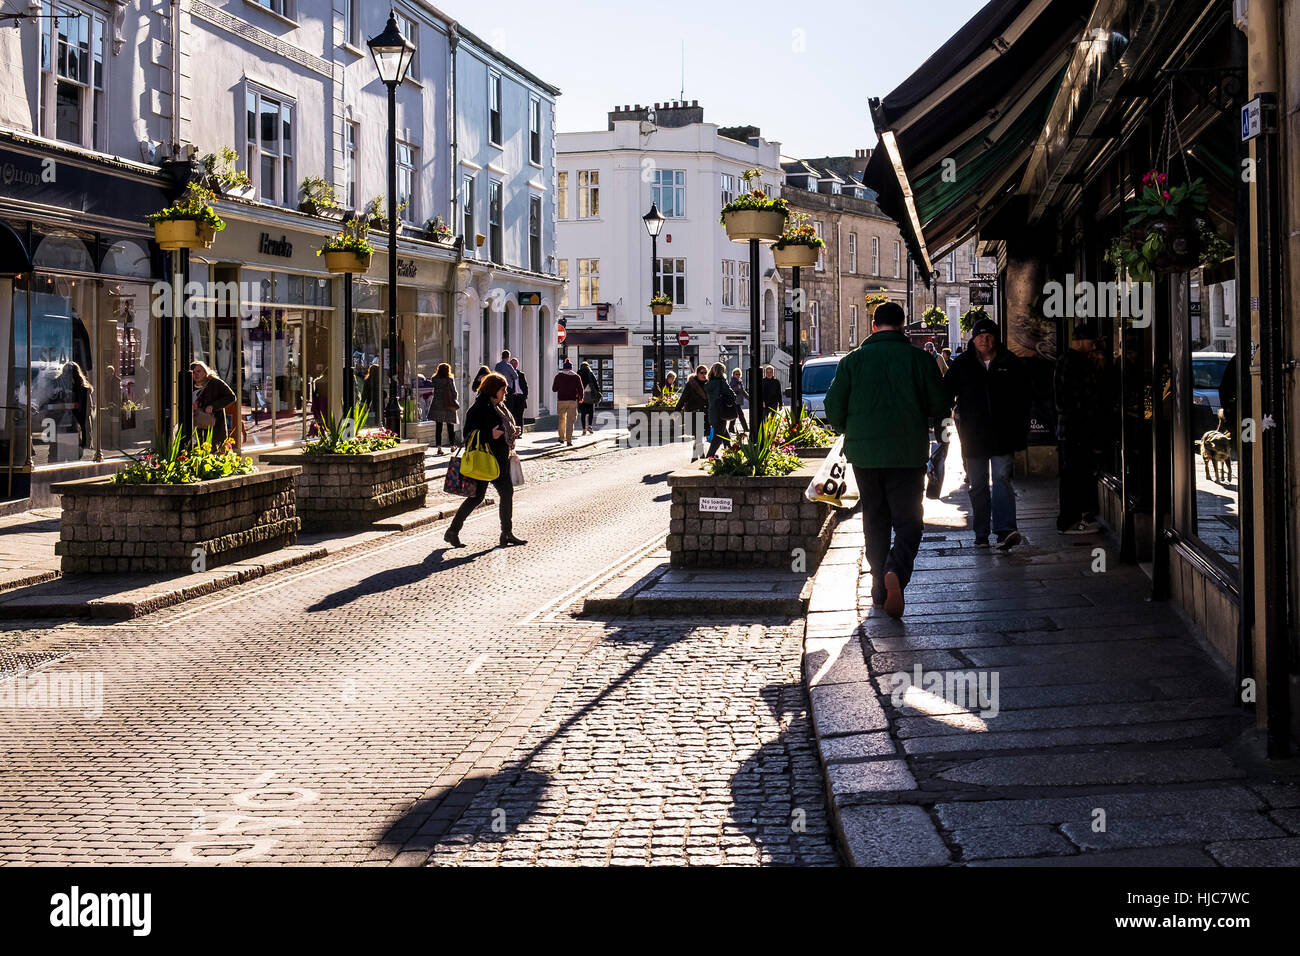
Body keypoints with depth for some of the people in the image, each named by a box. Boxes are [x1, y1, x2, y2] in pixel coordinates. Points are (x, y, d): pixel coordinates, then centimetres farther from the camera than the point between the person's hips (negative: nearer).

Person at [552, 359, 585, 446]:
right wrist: (580, 398, 16)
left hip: (561, 400, 1)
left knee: (562, 419, 19)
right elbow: (580, 389, -2)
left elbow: (554, 389, 5)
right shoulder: (576, 376, 2)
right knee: (570, 421, -1)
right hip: (572, 401, -1)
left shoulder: (558, 376, 2)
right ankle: (569, 440, -9)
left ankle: (562, 438, 26)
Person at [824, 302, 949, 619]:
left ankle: (880, 589, 17)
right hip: (907, 455, -2)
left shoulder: (852, 360, 0)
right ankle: (896, 571, -26)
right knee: (908, 521, 2)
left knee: (875, 521, 15)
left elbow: (834, 408, 0)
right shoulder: (920, 359, -3)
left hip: (864, 453, 2)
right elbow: (940, 408, -1)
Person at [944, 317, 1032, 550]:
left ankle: (1006, 529, -23)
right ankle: (981, 535, 14)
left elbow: (1024, 398, 8)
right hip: (973, 435, 2)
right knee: (977, 485, 7)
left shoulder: (1011, 364, 4)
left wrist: (1020, 430, 3)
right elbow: (946, 393, 10)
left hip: (1003, 435, -2)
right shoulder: (962, 365, 6)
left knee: (1002, 478, -13)